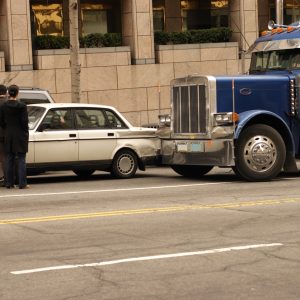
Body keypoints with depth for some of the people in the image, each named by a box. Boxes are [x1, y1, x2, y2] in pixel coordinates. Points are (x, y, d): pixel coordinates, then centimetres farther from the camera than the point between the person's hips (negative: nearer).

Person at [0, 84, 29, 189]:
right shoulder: (21, 106, -11)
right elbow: (24, 122, -10)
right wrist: (26, 133, 2)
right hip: (20, 135, -3)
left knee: (9, 160, 9)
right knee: (21, 160, 1)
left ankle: (9, 183, 9)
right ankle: (22, 183, -2)